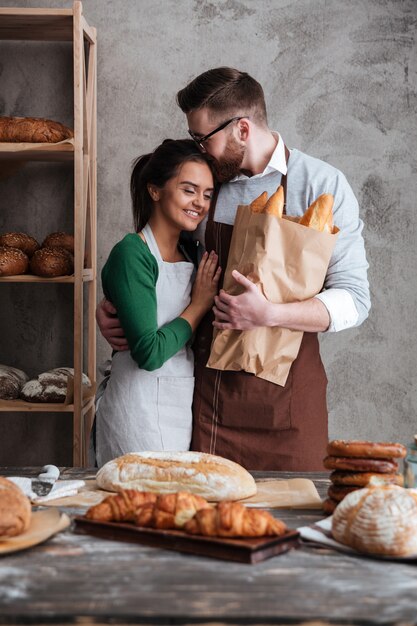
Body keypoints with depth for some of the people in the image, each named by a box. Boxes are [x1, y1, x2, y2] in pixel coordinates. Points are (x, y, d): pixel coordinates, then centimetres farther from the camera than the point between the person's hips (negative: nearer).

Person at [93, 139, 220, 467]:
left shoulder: (192, 252, 10)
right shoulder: (131, 254, -13)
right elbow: (149, 353, -20)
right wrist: (199, 305, -11)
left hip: (188, 404, 7)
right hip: (143, 412, -7)